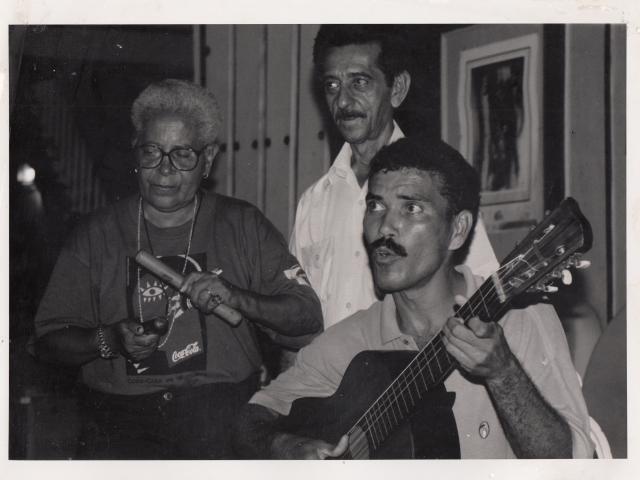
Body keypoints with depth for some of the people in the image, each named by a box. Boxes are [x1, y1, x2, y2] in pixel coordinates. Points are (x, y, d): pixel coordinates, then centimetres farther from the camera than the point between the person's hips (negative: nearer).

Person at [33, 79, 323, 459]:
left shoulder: (243, 225, 9)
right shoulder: (98, 235, 9)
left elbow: (307, 317, 5)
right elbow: (49, 341, 8)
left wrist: (236, 298, -12)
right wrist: (109, 340, -11)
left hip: (225, 423, 0)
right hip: (121, 424, 0)